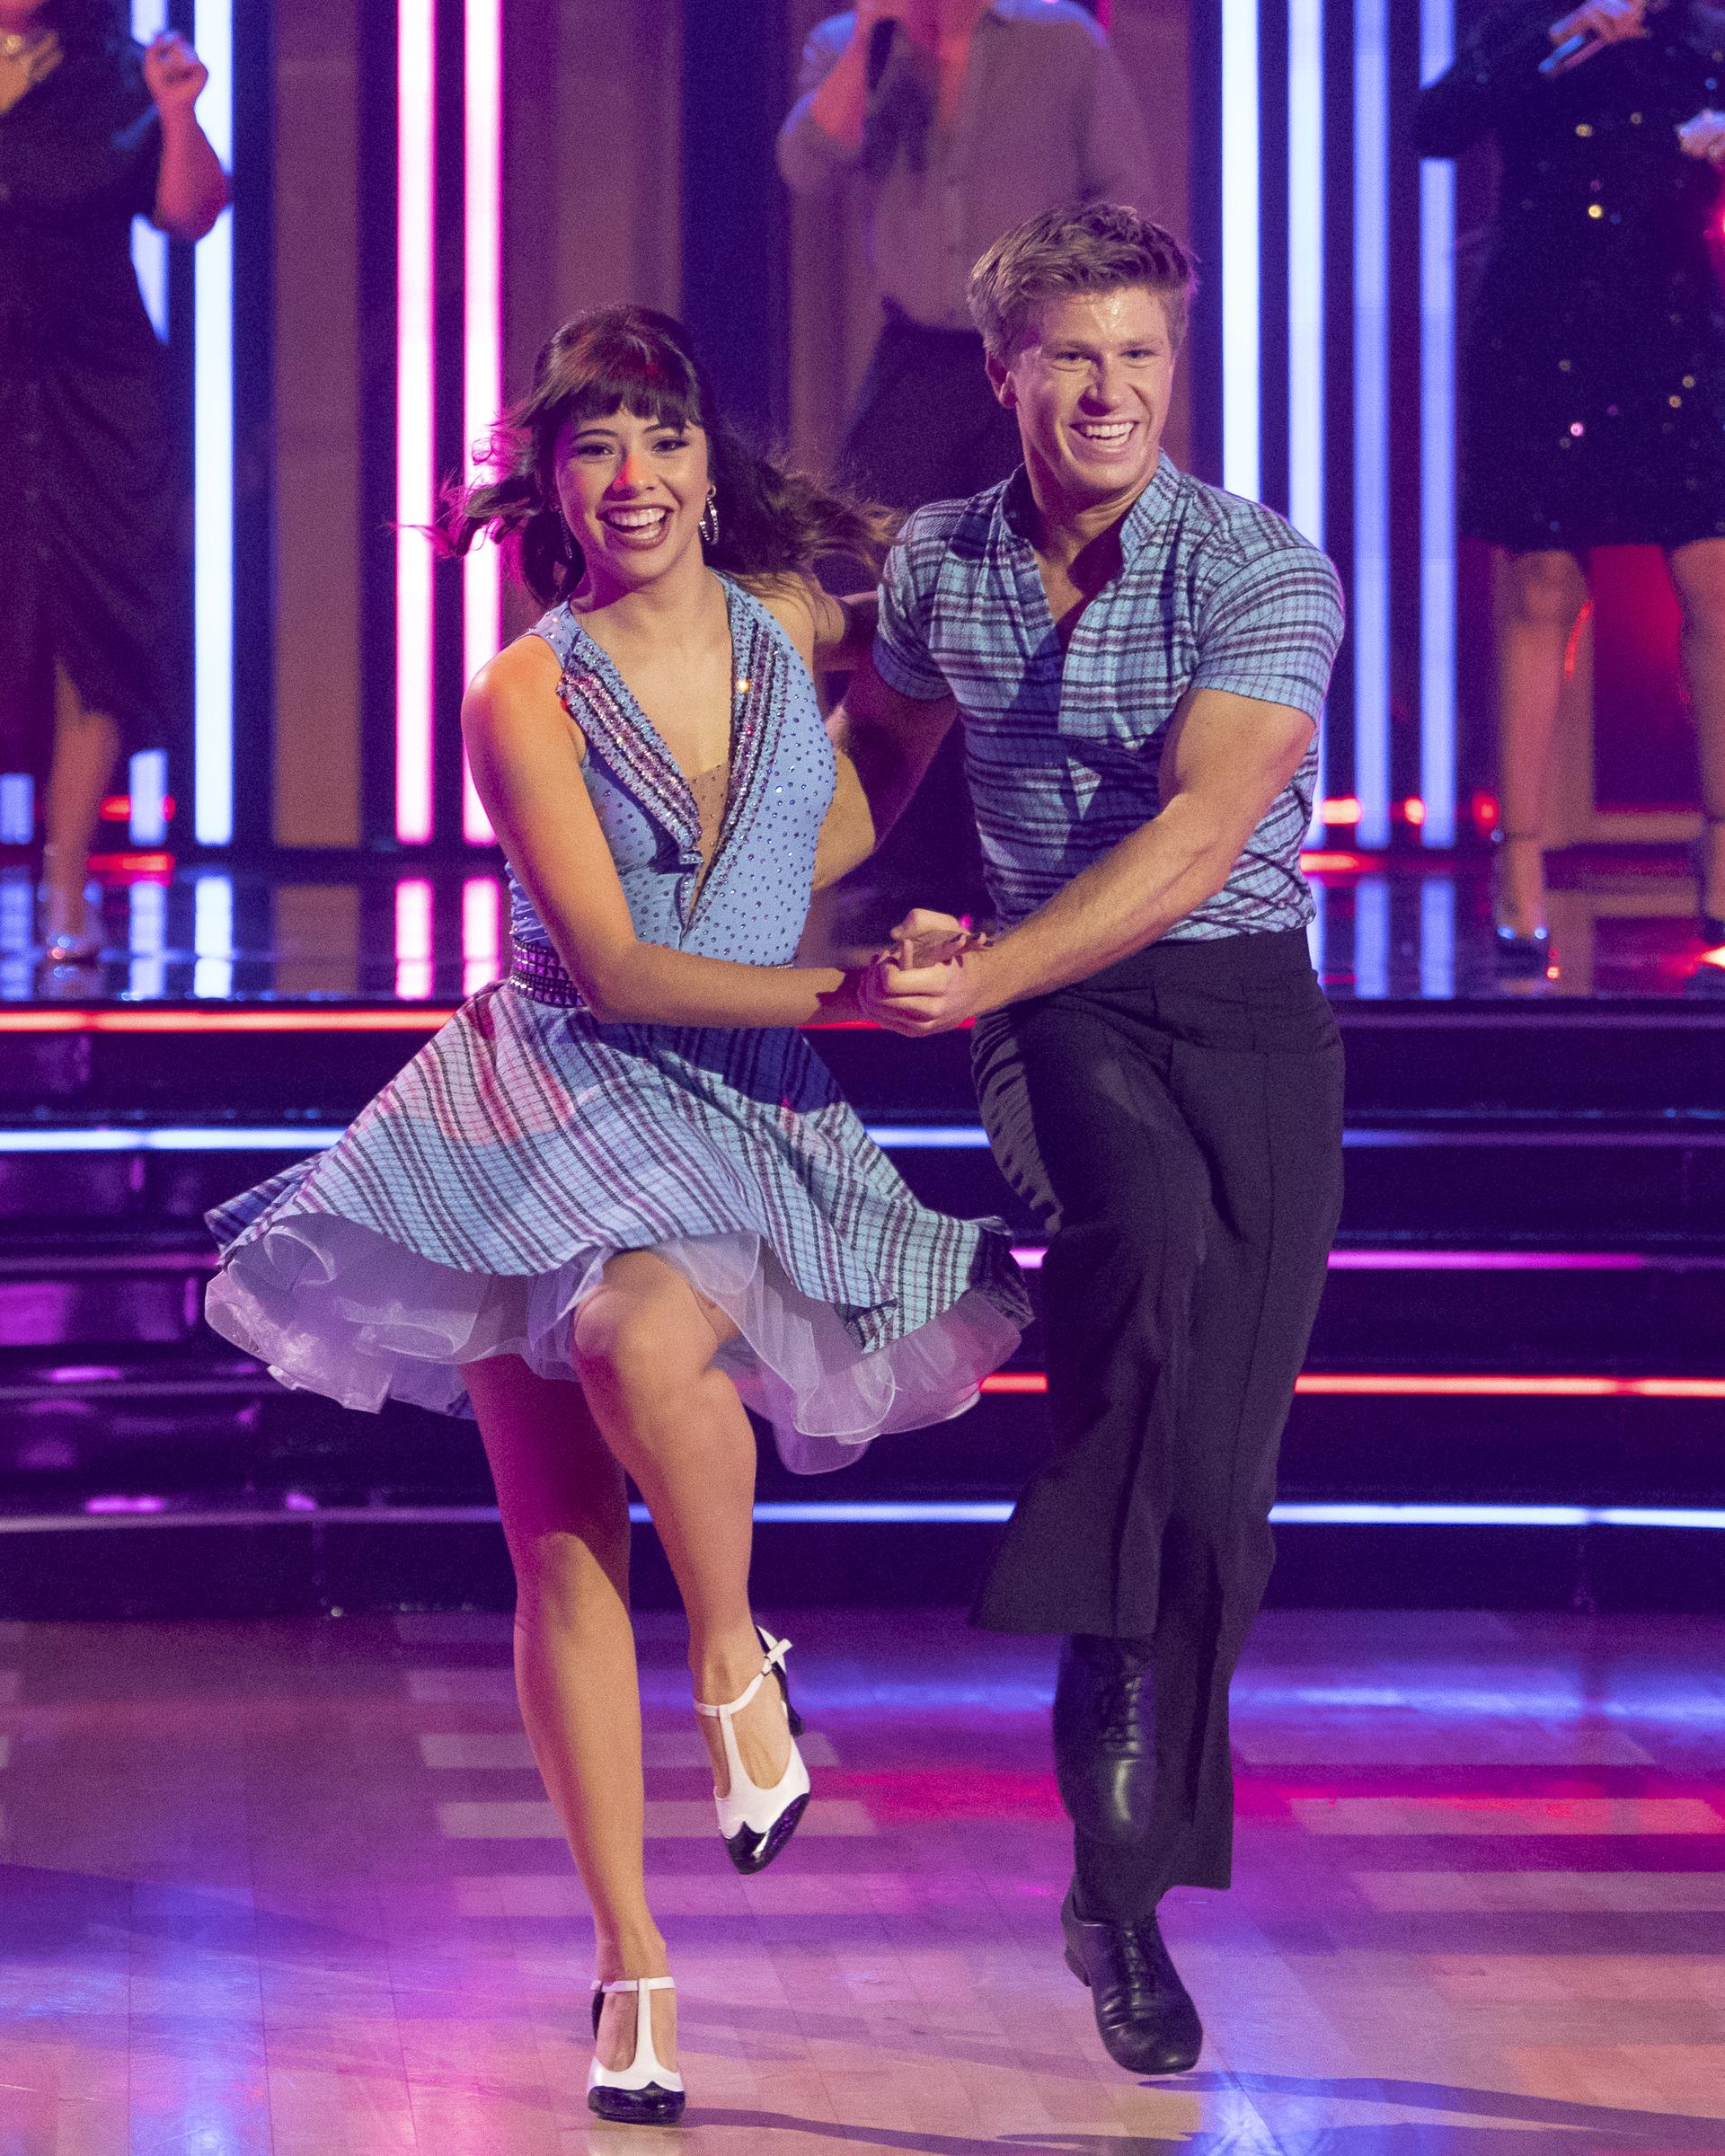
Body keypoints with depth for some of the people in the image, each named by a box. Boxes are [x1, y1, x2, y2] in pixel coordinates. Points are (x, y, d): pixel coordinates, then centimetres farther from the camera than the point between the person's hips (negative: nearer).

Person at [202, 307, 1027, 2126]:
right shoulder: (524, 696, -6)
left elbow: (847, 826, 27)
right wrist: (848, 986, -14)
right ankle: (630, 1963, 5)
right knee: (563, 1554, -4)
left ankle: (737, 1655, -8)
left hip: (747, 1119, 1)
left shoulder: (784, 623, 4)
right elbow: (616, 966, -12)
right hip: (555, 1107, 0)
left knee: (644, 1336, -35)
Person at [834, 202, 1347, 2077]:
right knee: (1159, 1242, -34)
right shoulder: (937, 565, 3)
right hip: (1056, 1012, 1)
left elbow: (1200, 831, -23)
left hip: (1250, 1018, -1)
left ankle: (1125, 1886, 11)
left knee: (1217, 1478, -1)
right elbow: (878, 748, 24)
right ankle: (1118, 1716, -30)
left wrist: (978, 978, -30)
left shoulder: (1268, 576, -12)